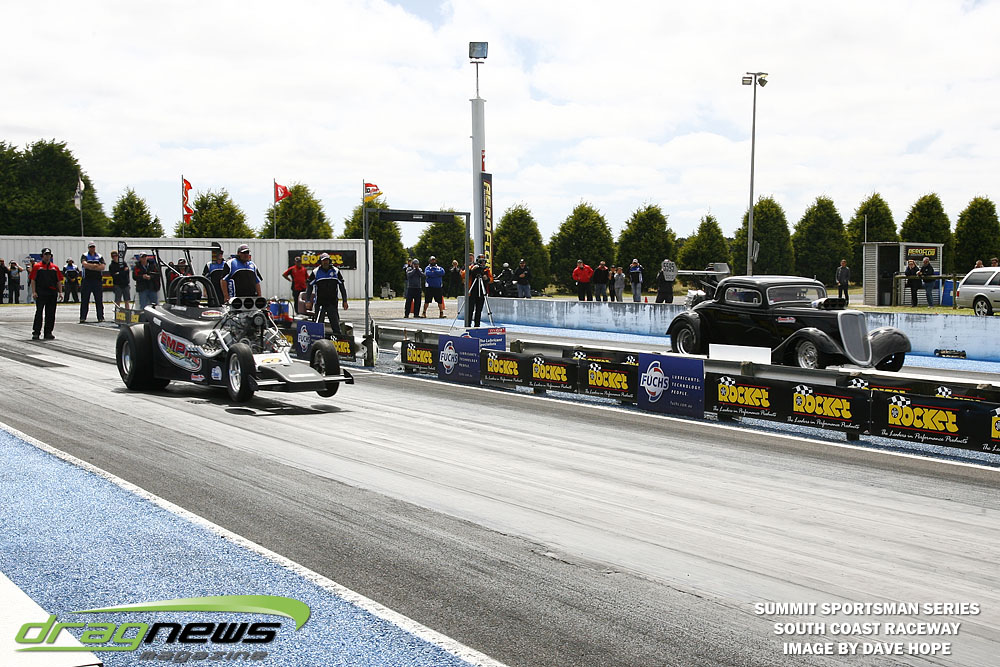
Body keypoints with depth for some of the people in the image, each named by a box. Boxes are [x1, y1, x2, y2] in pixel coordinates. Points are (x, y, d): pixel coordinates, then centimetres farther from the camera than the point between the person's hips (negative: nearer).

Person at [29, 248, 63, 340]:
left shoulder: (55, 267, 12)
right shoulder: (37, 266, 3)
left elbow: (59, 281, 13)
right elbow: (32, 280, 0)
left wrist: (60, 292, 5)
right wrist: (33, 292, -9)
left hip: (52, 293, 3)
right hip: (40, 293, -3)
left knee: (51, 314, 5)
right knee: (39, 312, -4)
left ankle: (48, 332, 12)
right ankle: (36, 332, -1)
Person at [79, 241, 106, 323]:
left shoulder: (99, 256, 12)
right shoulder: (85, 256, 7)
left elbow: (103, 267, -3)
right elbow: (84, 264, -13)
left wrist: (90, 267, -9)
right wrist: (95, 265, -11)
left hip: (98, 280, 2)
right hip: (87, 280, -2)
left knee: (99, 300, 2)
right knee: (84, 300, -1)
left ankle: (100, 317, 7)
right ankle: (82, 318, 3)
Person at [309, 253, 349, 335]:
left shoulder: (336, 271, 4)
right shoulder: (316, 272, 3)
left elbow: (342, 286, 8)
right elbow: (309, 286, 8)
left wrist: (345, 301, 4)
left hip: (332, 303, 0)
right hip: (320, 303, 0)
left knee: (335, 324, -1)